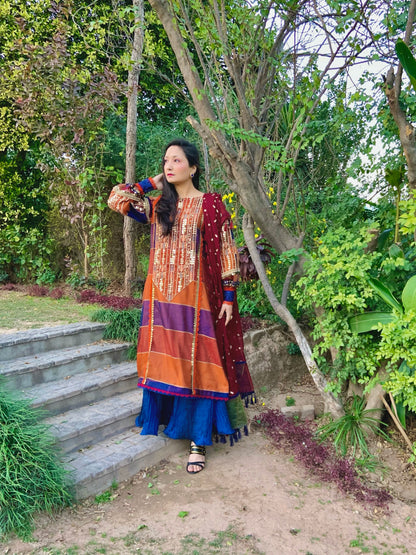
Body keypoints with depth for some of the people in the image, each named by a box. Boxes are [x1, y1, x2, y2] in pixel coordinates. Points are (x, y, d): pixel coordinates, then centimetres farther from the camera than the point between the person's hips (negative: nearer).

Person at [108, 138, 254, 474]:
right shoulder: (157, 205, 10)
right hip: (161, 297, 4)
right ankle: (159, 422, 27)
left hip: (195, 298, -4)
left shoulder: (210, 204, -3)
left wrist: (229, 297, -8)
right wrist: (152, 183, 9)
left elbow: (226, 253, -5)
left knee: (195, 366, 0)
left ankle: (198, 441, 10)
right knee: (162, 363, 10)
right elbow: (117, 199, 5)